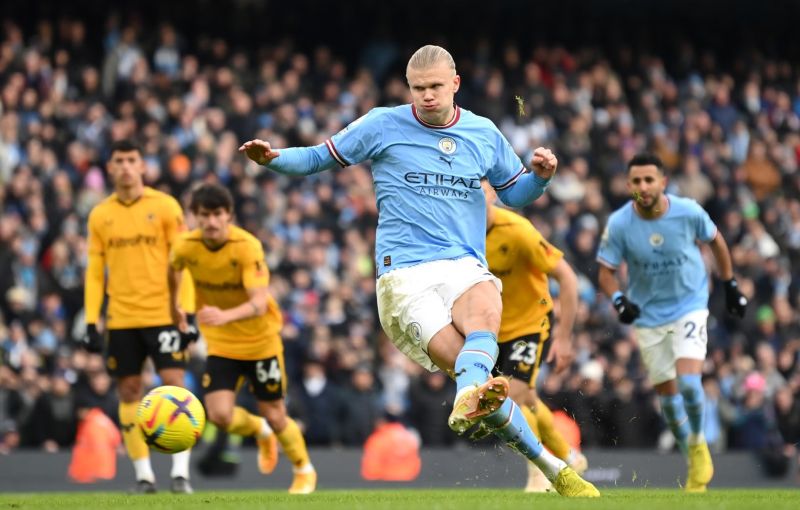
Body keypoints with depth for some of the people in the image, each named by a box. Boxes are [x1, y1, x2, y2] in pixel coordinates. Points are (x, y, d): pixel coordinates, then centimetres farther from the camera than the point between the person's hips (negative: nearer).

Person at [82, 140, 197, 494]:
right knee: (128, 392, 3)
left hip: (163, 315, -3)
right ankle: (143, 474, 10)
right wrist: (91, 322, 3)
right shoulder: (100, 215, 8)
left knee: (174, 385, -10)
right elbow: (94, 273, 11)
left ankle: (180, 472, -8)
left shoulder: (165, 206, -1)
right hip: (120, 319, 3)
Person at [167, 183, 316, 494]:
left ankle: (304, 471, 34)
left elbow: (259, 304, -35)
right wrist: (174, 309, 25)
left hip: (261, 340, -3)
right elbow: (173, 273, 12)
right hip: (220, 344, 3)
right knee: (220, 416, -14)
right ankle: (260, 432, 22)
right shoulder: (185, 247, -14)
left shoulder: (247, 247, -25)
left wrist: (225, 315, -53)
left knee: (274, 416, 4)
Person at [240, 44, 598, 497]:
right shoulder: (383, 125, 7)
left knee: (485, 314, -38)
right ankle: (553, 467, -25)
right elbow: (319, 159, 13)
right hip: (406, 273, -1)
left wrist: (541, 176, 4)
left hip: (466, 267, 1)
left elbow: (515, 193, 26)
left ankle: (470, 399, -64)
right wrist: (273, 158, -5)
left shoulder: (484, 134, 15)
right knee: (470, 366, -22)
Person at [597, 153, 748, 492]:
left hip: (690, 307, -2)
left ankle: (698, 443, 7)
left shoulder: (688, 212, -16)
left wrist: (730, 285, 10)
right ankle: (695, 461, 28)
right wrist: (619, 300, -25)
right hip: (648, 316, 2)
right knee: (667, 393, 8)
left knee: (688, 382, -21)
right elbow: (606, 270, -5)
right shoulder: (619, 223, -16)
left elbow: (715, 241, 4)